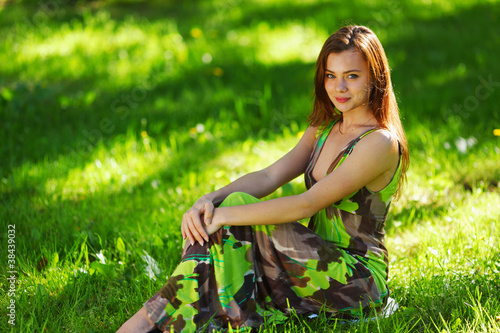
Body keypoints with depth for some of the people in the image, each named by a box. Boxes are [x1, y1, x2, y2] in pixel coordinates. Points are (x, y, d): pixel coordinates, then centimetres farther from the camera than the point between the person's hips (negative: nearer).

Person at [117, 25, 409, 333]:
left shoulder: (380, 143, -17)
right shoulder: (324, 129, 10)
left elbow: (307, 204, -24)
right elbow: (270, 176, 0)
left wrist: (225, 214, -26)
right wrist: (211, 199, -19)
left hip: (360, 282, -7)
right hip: (320, 264, 7)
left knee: (237, 206, -23)